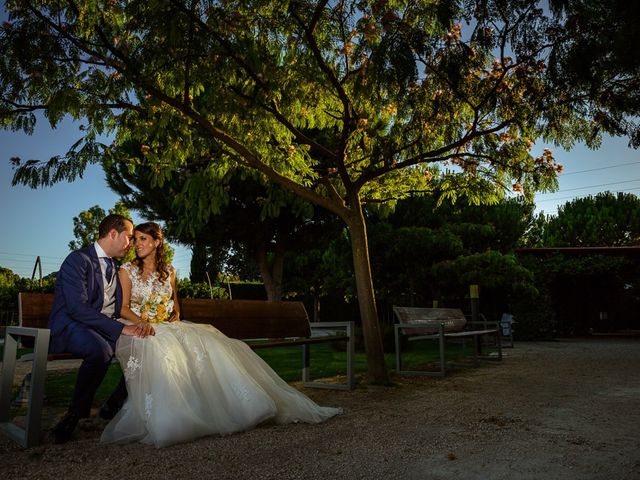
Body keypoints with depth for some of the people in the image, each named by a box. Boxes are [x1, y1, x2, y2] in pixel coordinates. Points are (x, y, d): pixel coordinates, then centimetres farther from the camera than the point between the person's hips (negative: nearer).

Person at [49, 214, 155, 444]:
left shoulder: (114, 266, 15)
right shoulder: (78, 259, -11)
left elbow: (120, 306, 14)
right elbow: (77, 307, -23)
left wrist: (139, 325, -8)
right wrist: (121, 328, -29)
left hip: (106, 328, 8)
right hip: (71, 327, -8)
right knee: (101, 350, -38)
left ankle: (114, 406, 3)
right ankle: (74, 414, -15)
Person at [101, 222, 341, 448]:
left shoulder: (169, 271, 15)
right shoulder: (127, 270, 5)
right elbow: (123, 308, -1)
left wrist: (175, 316, -1)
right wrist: (140, 322, -20)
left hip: (168, 328, 3)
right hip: (139, 331, -3)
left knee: (208, 343, -24)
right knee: (161, 348, -41)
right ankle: (165, 422, -37)